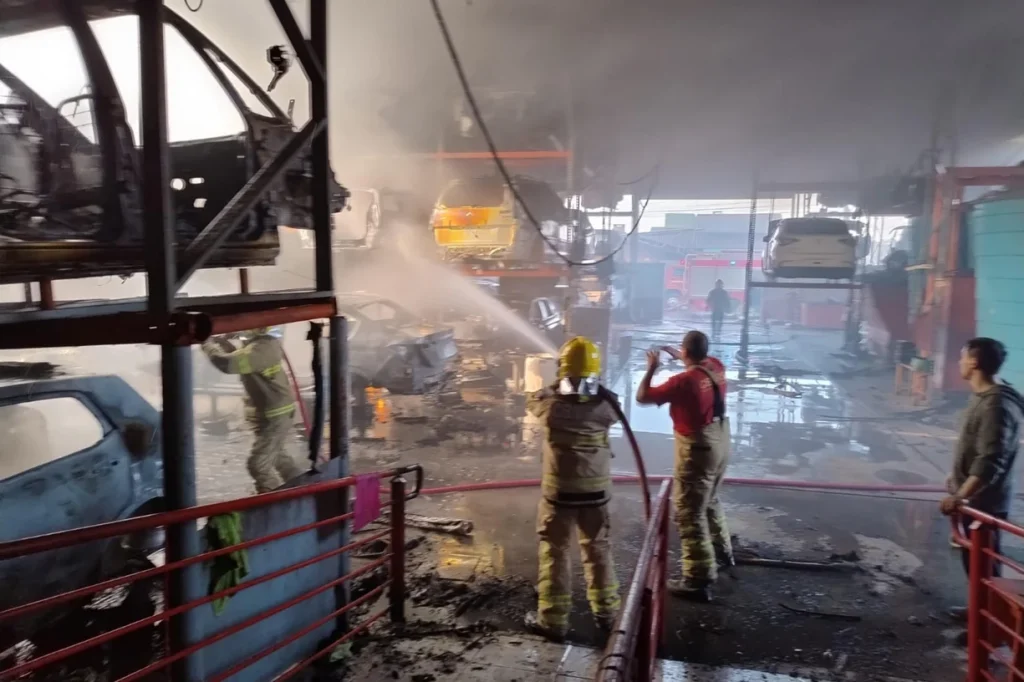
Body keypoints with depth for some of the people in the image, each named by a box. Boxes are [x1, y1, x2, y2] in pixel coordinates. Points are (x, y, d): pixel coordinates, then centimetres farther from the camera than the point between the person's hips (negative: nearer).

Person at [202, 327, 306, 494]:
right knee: (278, 456, 24)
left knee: (259, 464, -3)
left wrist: (208, 343, -17)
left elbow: (226, 363, -32)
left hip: (274, 415, -10)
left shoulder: (261, 348, -26)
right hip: (276, 412, 10)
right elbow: (240, 358, 18)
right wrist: (222, 342, 5)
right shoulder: (265, 342, 5)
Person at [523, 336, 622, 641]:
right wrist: (596, 388, 17)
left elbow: (532, 400, 8)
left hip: (559, 490, -3)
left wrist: (555, 387, 20)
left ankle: (553, 619, 14)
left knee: (554, 552, 8)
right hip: (595, 490, 3)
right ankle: (606, 611, 30)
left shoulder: (552, 405, -14)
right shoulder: (604, 406, -10)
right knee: (598, 549, 18)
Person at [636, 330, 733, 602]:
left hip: (697, 448, -9)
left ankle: (699, 580, 2)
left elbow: (642, 397, -17)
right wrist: (677, 355, 22)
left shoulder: (683, 381, -25)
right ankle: (722, 554, 44)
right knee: (710, 502, 28)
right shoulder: (716, 368, -2)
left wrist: (652, 368, -6)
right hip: (719, 443, 9)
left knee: (690, 515, -2)